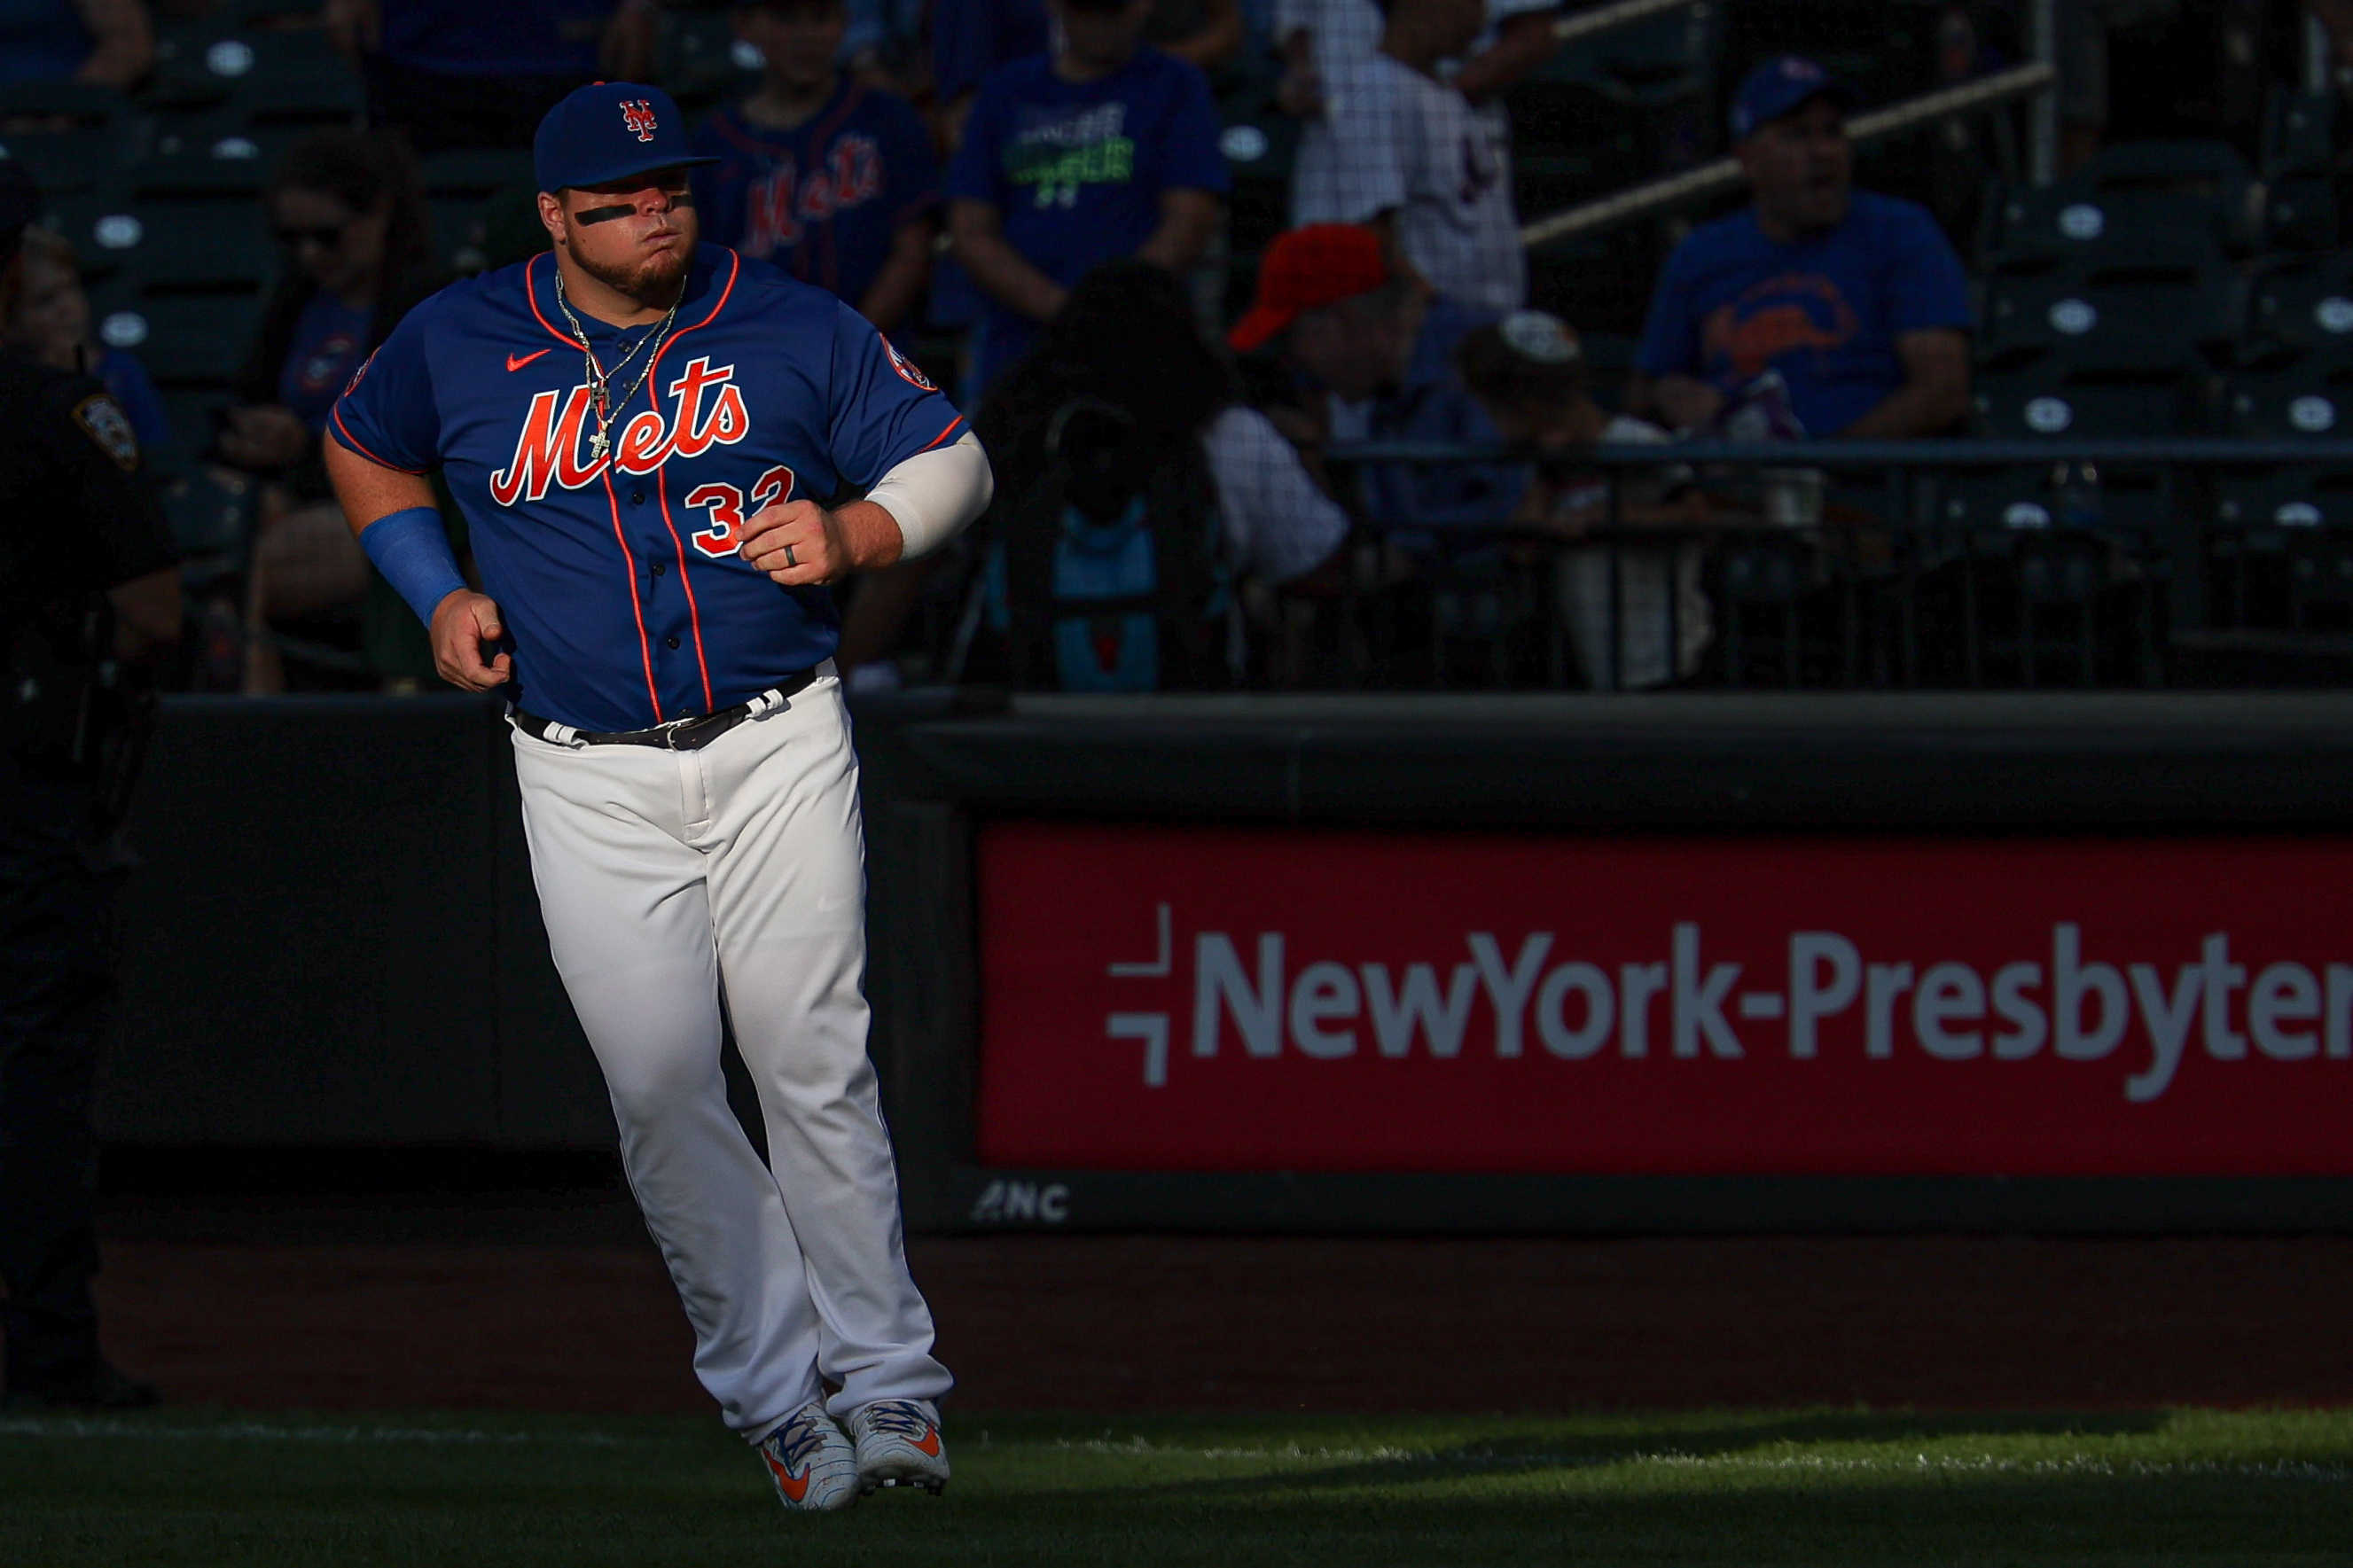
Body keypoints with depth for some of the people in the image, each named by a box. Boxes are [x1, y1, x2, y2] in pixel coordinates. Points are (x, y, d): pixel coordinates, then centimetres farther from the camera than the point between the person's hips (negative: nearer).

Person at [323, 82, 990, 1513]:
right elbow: (364, 449, 23)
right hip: (591, 783, 1)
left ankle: (889, 1379, 2)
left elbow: (954, 460, 5)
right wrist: (440, 594, 8)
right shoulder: (459, 345, 4)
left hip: (778, 750, -1)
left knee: (815, 1069, -5)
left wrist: (851, 536, -15)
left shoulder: (794, 329, 1)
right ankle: (777, 1393, 4)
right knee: (660, 1091, -5)